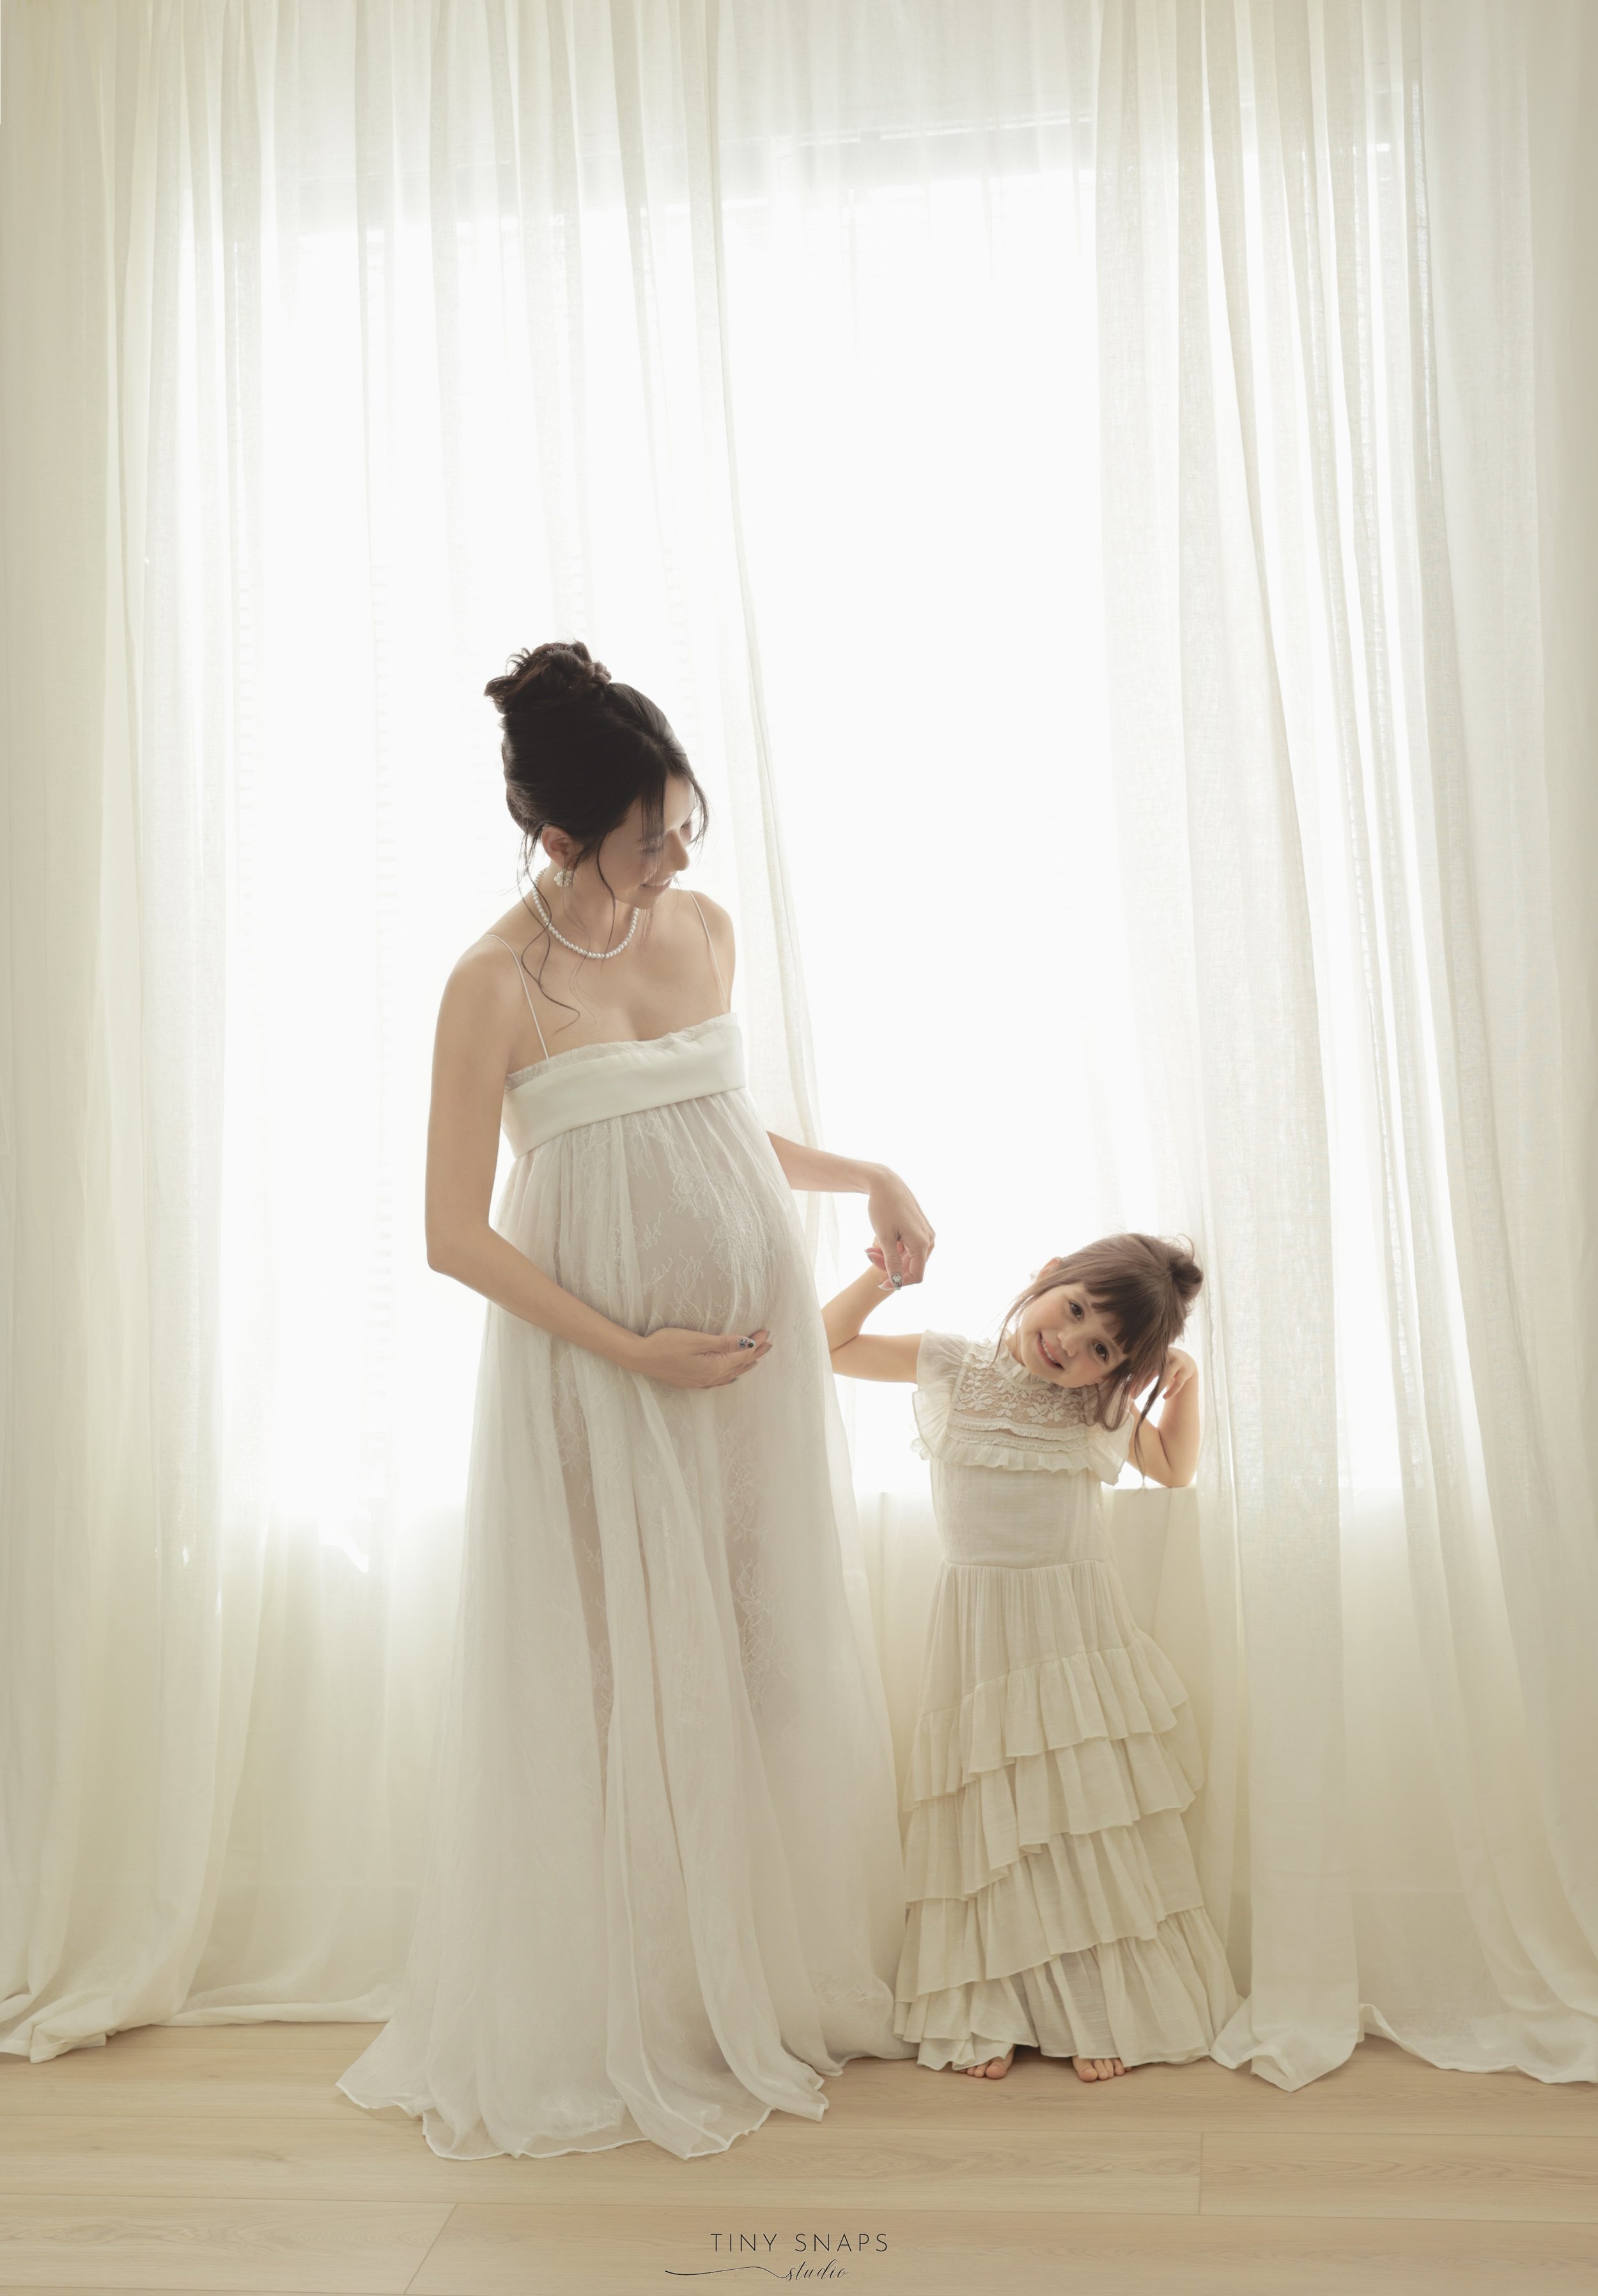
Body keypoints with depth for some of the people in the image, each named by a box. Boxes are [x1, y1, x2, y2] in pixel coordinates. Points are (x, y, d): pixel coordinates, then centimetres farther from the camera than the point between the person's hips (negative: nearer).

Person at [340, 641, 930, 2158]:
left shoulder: (704, 933, 5)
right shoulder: (499, 984, -13)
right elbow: (457, 1234, -13)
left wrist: (863, 1177, 10)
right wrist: (633, 1351, -16)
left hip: (756, 1341, 6)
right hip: (596, 1375, -5)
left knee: (776, 1656, 11)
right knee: (627, 1679, 2)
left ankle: (784, 1979, 27)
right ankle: (629, 2022, 19)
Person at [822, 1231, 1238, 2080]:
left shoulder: (1102, 1407, 2)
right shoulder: (949, 1366, -2)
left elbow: (1175, 1467, 20)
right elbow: (829, 1345, 6)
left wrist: (1186, 1384, 3)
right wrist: (879, 1279, -10)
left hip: (1080, 1628, 1)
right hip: (980, 1625, -1)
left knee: (1095, 1824, 1)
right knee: (993, 1826, 2)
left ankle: (1103, 2010, 12)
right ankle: (991, 2016, 12)